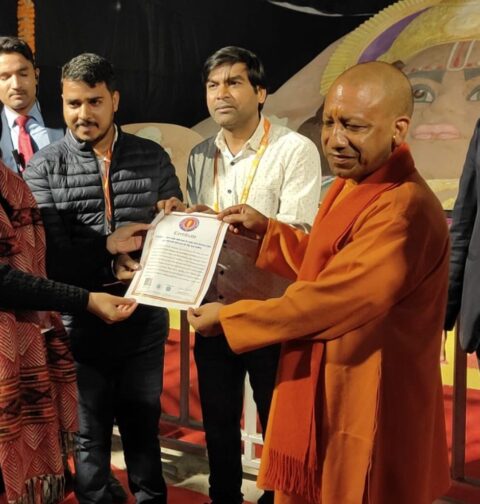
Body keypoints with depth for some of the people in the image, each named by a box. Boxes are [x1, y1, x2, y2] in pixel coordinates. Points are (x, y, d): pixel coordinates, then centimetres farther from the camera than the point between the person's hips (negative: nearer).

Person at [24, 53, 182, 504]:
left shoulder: (153, 159, 2)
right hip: (80, 322, -1)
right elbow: (51, 256, -12)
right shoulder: (43, 168, -5)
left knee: (143, 426, 18)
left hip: (144, 320, 2)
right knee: (89, 434, 14)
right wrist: (114, 258, -21)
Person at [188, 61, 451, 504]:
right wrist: (267, 230, 8)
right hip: (321, 391, 9)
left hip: (366, 408, -9)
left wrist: (228, 318, -15)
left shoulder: (404, 209, -27)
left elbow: (331, 298, -26)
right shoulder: (352, 185, 8)